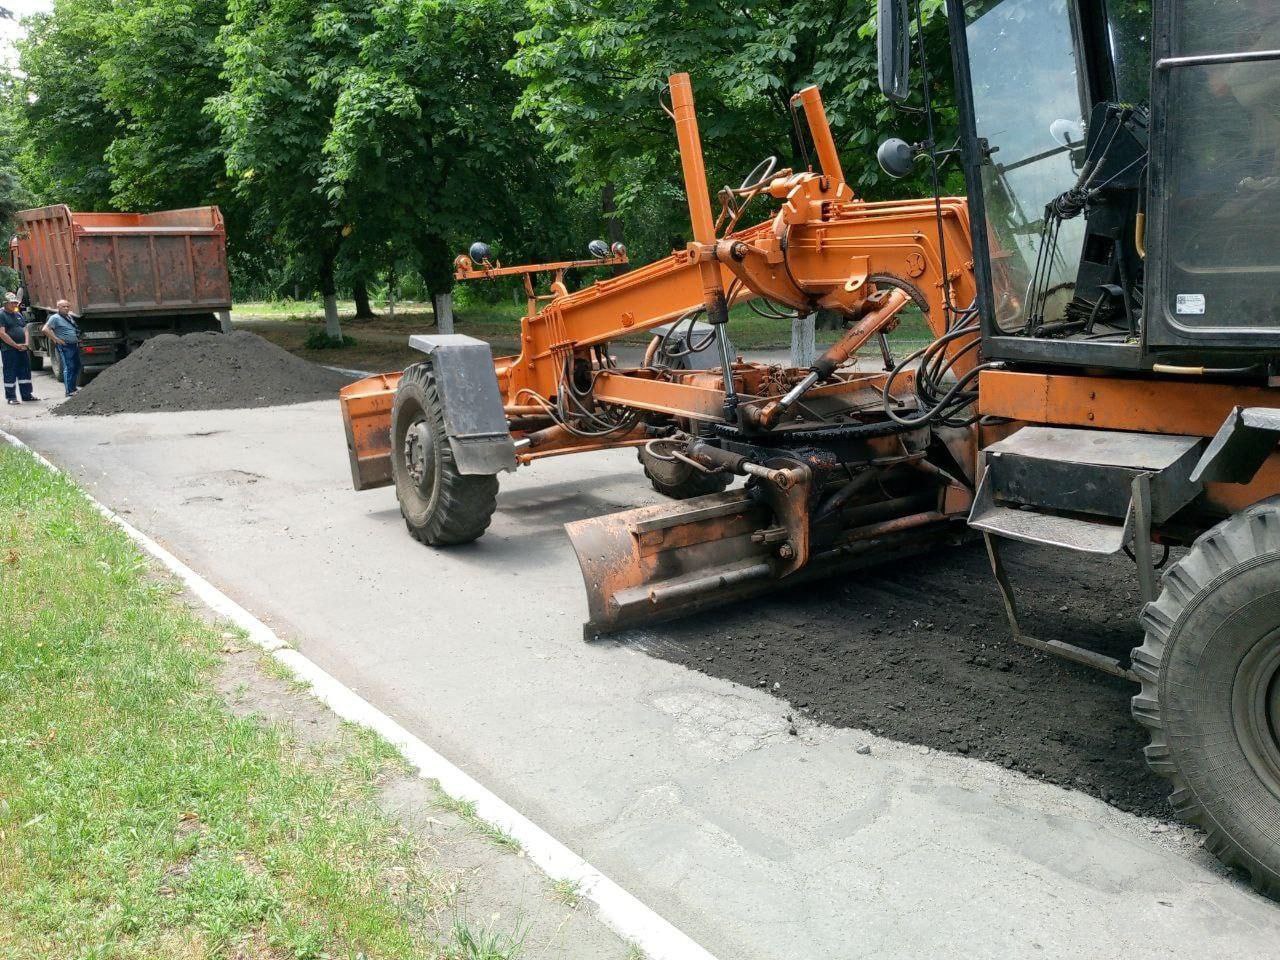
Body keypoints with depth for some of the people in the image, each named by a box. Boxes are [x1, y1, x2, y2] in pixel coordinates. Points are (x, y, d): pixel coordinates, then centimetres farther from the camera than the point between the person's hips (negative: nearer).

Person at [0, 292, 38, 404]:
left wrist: (26, 343, 0)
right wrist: (16, 345, -16)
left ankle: (27, 395, 17)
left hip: (23, 348, 7)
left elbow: (25, 329, 17)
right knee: (10, 374, -1)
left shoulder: (18, 314, 16)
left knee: (25, 372, 10)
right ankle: (11, 397, 5)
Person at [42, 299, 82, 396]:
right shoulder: (55, 318, -7)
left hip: (75, 345, 8)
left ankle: (73, 387, 24)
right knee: (68, 368, -10)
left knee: (76, 367, 13)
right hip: (65, 346, -8)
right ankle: (69, 391, -8)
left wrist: (78, 338, 20)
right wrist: (56, 339, -16)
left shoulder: (70, 316, 17)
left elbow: (76, 329, 35)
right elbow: (45, 329, -17)